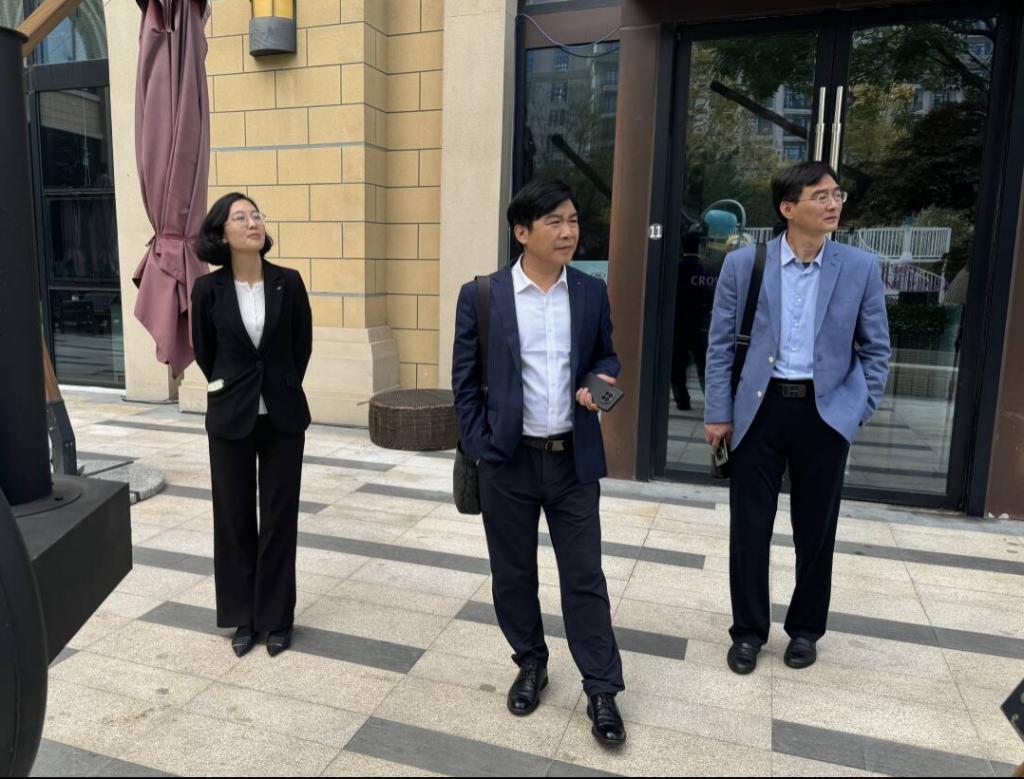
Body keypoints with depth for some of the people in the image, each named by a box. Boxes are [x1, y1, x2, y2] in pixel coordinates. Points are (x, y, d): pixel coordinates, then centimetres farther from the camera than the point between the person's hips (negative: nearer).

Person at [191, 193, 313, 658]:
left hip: (283, 415, 0)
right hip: (230, 417, 0)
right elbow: (204, 351, 8)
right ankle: (244, 616, 26)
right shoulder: (208, 289, -5)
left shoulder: (289, 283, -4)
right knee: (234, 518, 9)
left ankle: (276, 618, 21)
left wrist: (282, 388, 10)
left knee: (279, 517, 6)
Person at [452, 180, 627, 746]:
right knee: (513, 572, 13)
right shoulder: (480, 295, -5)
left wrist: (600, 382, -9)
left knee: (584, 575, 7)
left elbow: (607, 358, 14)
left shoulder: (591, 293, 2)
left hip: (574, 460, 1)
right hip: (508, 460, -1)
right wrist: (478, 449, -5)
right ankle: (530, 664, 35)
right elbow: (465, 380, 0)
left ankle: (602, 690, 22)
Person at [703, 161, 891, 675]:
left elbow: (876, 348, 7)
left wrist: (860, 410, -1)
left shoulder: (861, 268, -1)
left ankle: (805, 628, 33)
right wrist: (718, 413, -2)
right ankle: (749, 630, 25)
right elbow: (721, 344, 0)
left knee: (816, 531, 12)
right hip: (760, 409, 0)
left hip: (825, 413, 1)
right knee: (749, 527, 6)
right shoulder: (743, 263, -3)